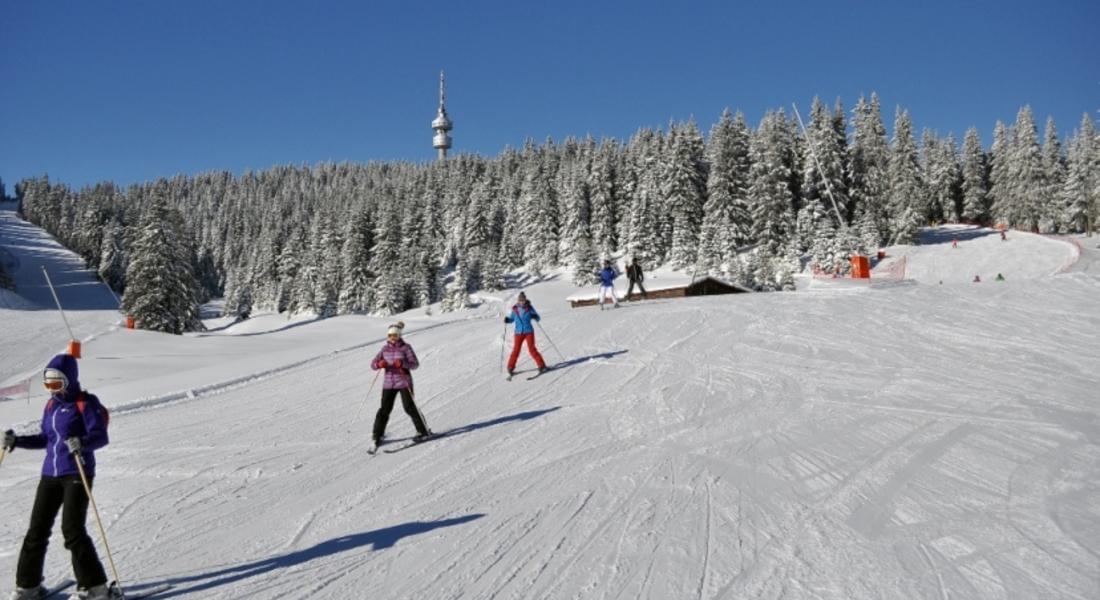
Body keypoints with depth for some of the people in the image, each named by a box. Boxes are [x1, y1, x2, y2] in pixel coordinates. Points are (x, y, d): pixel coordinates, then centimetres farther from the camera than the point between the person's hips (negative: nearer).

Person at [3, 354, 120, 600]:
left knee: (72, 529, -11)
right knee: (37, 528, 9)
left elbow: (100, 436, -19)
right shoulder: (51, 405, 12)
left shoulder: (86, 403, -9)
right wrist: (16, 441, 11)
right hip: (51, 474, 7)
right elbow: (46, 439, 22)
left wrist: (82, 444, -39)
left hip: (77, 474, -7)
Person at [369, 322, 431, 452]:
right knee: (384, 410, 0)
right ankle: (377, 437, 9)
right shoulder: (385, 348, 8)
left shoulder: (405, 347, -4)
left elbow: (415, 364, -11)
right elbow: (373, 364, 5)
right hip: (388, 383, 3)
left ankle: (424, 431, 12)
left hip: (404, 382, -3)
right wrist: (379, 364, -18)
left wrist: (402, 363, -29)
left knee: (410, 408, -3)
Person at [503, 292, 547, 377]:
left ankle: (542, 366, 2)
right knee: (516, 350, 0)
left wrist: (535, 317, -20)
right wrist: (506, 320, -6)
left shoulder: (529, 308, -4)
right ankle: (510, 368, 15)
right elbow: (511, 319, 14)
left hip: (529, 332, -2)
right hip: (518, 333, 2)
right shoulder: (515, 309, 0)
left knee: (532, 349, -8)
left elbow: (538, 318, 2)